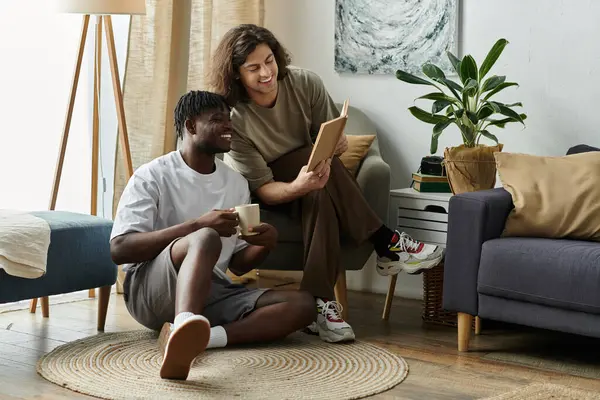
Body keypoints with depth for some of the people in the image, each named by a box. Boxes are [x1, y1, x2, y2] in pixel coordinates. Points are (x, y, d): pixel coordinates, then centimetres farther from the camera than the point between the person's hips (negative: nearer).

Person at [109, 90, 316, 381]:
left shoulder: (236, 183, 15)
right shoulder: (153, 176, -3)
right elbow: (119, 249, -15)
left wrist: (265, 244, -7)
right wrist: (198, 224, -22)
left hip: (211, 292, 6)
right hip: (151, 291, -6)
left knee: (302, 304, -16)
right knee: (206, 238, -35)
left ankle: (189, 337, -35)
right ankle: (185, 330, -65)